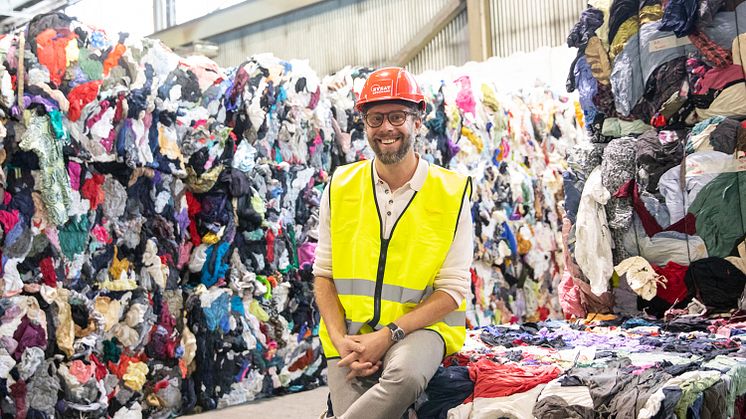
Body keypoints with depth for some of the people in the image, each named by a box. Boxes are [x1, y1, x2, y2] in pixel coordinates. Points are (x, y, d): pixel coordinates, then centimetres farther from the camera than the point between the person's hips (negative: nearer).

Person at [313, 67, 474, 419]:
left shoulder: (452, 194, -1)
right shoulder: (340, 187, 5)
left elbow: (453, 290, -4)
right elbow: (324, 274, 7)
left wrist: (389, 335, -15)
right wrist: (340, 341, -9)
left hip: (420, 327, -1)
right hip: (350, 334, 2)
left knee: (404, 375, -35)